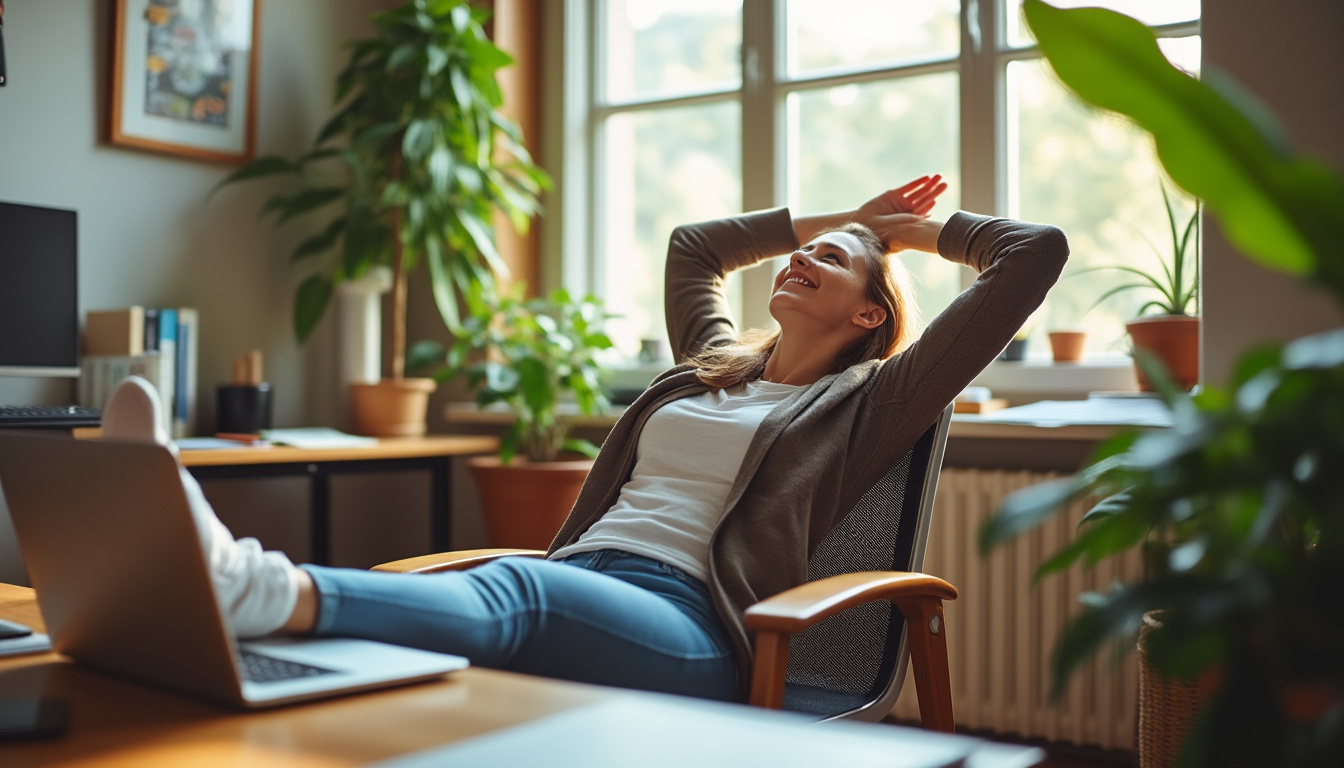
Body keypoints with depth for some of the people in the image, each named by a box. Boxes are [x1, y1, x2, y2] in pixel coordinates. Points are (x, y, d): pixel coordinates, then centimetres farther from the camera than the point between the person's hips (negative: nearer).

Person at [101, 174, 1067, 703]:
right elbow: (692, 246, 51)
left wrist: (923, 230, 31)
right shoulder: (714, 365, 32)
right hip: (576, 585, 6)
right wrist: (834, 216, 52)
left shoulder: (862, 404, 15)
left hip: (687, 631, -6)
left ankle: (260, 589, -64)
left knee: (512, 589, -38)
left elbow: (1037, 253, 11)